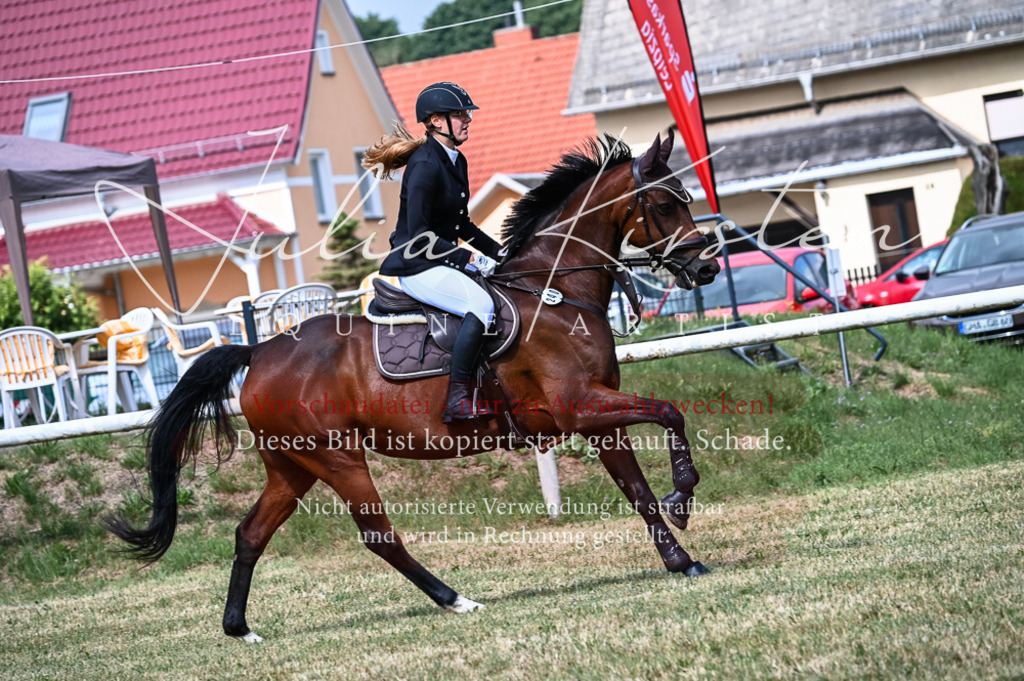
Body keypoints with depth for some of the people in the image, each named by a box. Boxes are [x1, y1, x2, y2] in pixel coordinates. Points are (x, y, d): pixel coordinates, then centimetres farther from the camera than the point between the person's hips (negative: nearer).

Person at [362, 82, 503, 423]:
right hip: (417, 267, -10)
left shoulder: (456, 161, 12)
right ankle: (457, 399, -32)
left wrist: (498, 251, 12)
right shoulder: (425, 165, -17)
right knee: (481, 304, -30)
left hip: (443, 262, 10)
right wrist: (470, 259, -21)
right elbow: (420, 237, -21)